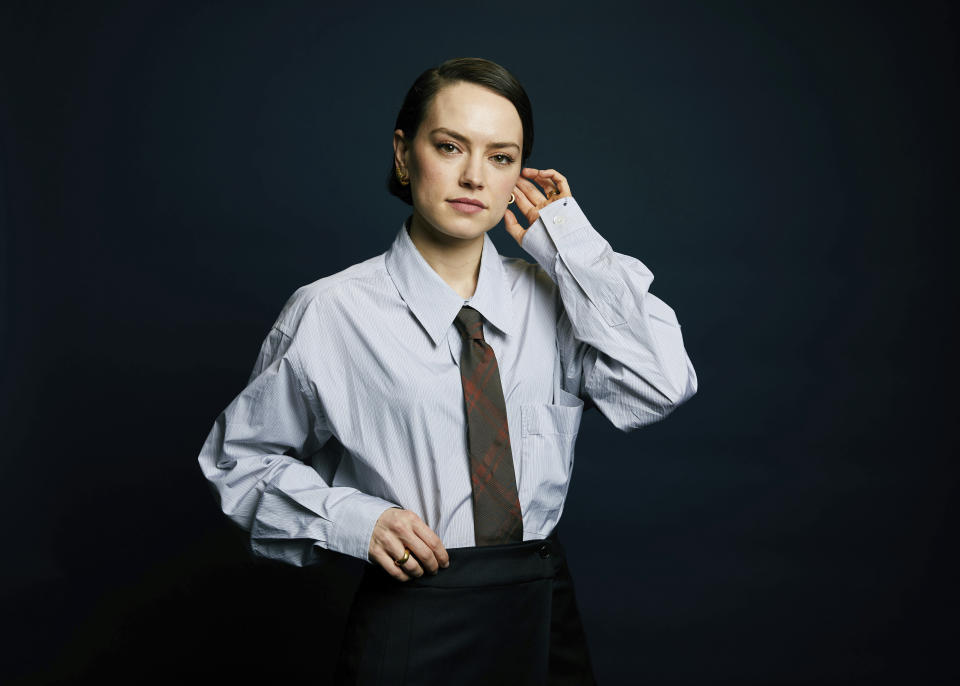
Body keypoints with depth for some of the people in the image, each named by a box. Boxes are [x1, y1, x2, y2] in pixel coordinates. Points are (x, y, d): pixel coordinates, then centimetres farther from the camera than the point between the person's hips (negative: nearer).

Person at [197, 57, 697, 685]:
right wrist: (347, 518, -13)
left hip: (545, 616, 3)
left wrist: (569, 242, -12)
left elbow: (660, 388, -15)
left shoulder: (551, 298, 0)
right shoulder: (329, 314, -9)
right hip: (412, 631, -3)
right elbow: (239, 457, 3)